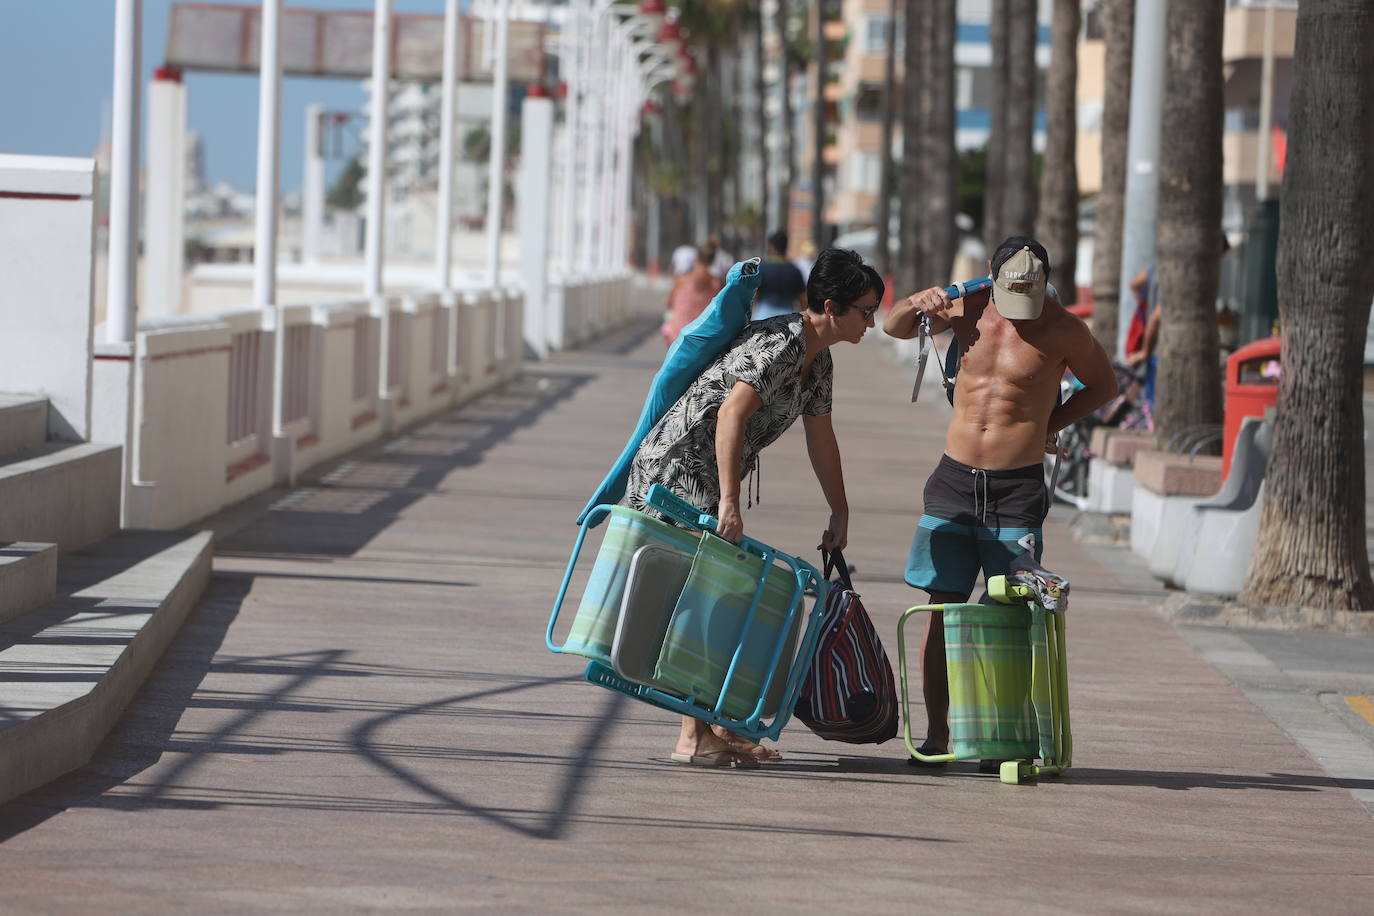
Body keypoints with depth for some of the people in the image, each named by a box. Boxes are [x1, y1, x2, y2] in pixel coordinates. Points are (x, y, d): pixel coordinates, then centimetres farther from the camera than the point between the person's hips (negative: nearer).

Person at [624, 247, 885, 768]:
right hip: (676, 469, -10)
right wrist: (729, 503, -37)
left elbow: (820, 439, 21)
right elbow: (732, 413, -33)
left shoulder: (817, 361, 10)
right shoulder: (780, 345, -22)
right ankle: (693, 738, -8)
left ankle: (717, 727, 17)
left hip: (708, 479, 10)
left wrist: (840, 516, 24)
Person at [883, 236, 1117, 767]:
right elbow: (893, 327, 18)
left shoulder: (1062, 330, -6)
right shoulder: (969, 308, 5)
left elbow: (1103, 385, 10)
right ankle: (936, 734, 7)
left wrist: (1049, 423, 2)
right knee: (941, 608, 2)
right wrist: (918, 304, -4)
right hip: (955, 478, 3)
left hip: (1018, 486, -3)